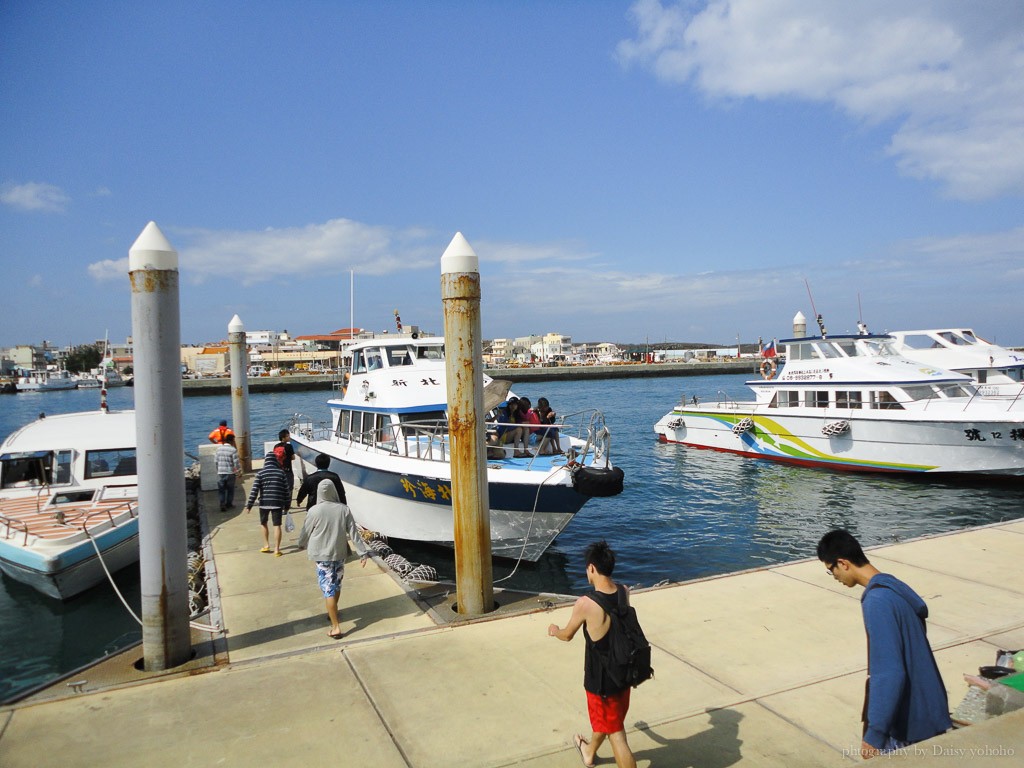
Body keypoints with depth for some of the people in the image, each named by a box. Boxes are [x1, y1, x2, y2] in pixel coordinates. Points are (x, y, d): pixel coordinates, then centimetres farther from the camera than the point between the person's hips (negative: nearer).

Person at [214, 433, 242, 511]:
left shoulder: (218, 448, 3)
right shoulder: (233, 450, -12)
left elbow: (216, 460, 8)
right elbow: (236, 463, -12)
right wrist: (239, 472, 0)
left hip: (220, 472, 3)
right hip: (230, 473, -3)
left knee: (221, 489, 9)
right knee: (230, 489, 12)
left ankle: (222, 504, -1)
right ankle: (229, 504, 19)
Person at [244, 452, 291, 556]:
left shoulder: (260, 473, -3)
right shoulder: (281, 472, 2)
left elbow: (254, 490, -8)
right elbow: (286, 490, 3)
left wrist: (249, 505, -4)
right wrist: (287, 505, 11)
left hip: (264, 503, 0)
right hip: (277, 503, 0)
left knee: (264, 524, 21)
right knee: (277, 525, 2)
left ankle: (266, 545, 25)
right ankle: (276, 549, -1)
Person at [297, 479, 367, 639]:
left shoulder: (314, 511, -14)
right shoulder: (343, 509, -8)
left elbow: (305, 531, 0)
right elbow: (354, 532, -6)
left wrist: (302, 545, 21)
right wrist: (362, 552, -1)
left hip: (322, 555, -3)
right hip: (339, 554, 3)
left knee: (328, 589, -1)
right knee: (336, 585, 22)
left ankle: (336, 627, -3)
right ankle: (332, 612, 43)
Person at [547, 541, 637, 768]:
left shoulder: (586, 604, -27)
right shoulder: (624, 592, -10)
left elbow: (567, 635, -7)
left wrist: (554, 630, 15)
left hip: (601, 679, -7)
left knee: (616, 734, 8)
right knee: (605, 718, 30)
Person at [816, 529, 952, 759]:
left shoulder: (877, 601, -25)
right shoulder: (893, 587, 5)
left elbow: (889, 673, -28)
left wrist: (875, 732, -23)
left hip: (907, 721, -9)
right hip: (923, 712, 9)